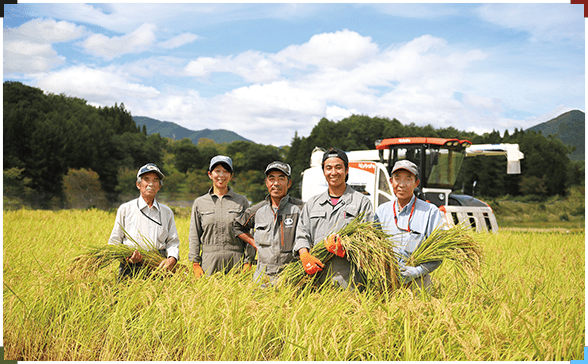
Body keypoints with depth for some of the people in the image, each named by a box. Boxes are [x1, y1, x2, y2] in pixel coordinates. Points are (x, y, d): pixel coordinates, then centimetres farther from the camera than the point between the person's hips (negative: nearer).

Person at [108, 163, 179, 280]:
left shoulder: (167, 212, 20)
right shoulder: (125, 209, 14)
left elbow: (173, 241, 16)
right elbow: (114, 242, 12)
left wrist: (172, 259, -7)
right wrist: (127, 255, -9)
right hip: (130, 270, -1)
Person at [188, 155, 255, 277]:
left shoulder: (242, 201, 7)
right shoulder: (199, 203, 9)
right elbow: (194, 236, 9)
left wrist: (248, 262, -1)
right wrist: (195, 264, 1)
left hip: (236, 262, 0)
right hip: (209, 262, 1)